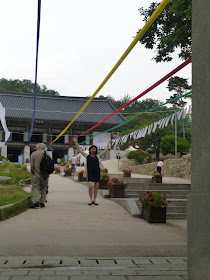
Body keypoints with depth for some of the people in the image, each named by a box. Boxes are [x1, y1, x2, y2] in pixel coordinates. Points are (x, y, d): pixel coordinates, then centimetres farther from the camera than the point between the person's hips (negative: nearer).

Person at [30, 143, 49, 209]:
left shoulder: (33, 154, 0)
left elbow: (32, 165, -1)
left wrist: (32, 172, 13)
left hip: (37, 173, -3)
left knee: (35, 187, -3)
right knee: (44, 188, 12)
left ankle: (36, 201, -18)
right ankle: (42, 202, 12)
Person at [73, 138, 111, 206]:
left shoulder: (98, 156, 10)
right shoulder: (87, 156, 8)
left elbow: (105, 151, 12)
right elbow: (80, 150, 8)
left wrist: (108, 144, 8)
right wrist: (76, 143, 3)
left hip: (97, 172, 2)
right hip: (90, 172, -2)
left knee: (96, 187, 4)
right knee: (90, 187, -11)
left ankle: (94, 200, 16)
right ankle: (90, 199, 7)